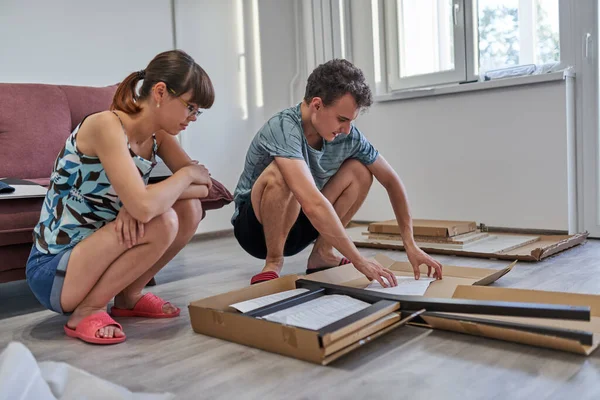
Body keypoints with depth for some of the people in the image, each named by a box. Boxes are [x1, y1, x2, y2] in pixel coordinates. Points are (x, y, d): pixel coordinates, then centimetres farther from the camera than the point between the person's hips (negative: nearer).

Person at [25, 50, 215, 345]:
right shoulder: (106, 125, -24)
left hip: (98, 254, 8)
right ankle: (87, 310, -8)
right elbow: (143, 207, -37)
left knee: (190, 209, -9)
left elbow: (204, 186, -5)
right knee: (161, 222, -28)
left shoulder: (158, 135, -1)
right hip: (52, 271, -7)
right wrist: (187, 174, -17)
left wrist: (142, 199, -23)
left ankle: (128, 297, 7)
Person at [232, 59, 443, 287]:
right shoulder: (284, 128, -31)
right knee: (279, 174, -36)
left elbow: (390, 181, -4)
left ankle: (321, 254, -3)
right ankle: (274, 262, -16)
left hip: (296, 226, 6)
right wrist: (358, 260, -39)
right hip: (256, 228, -5)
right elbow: (312, 203, -42)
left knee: (359, 170, -10)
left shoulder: (348, 136, -12)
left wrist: (410, 244, -11)